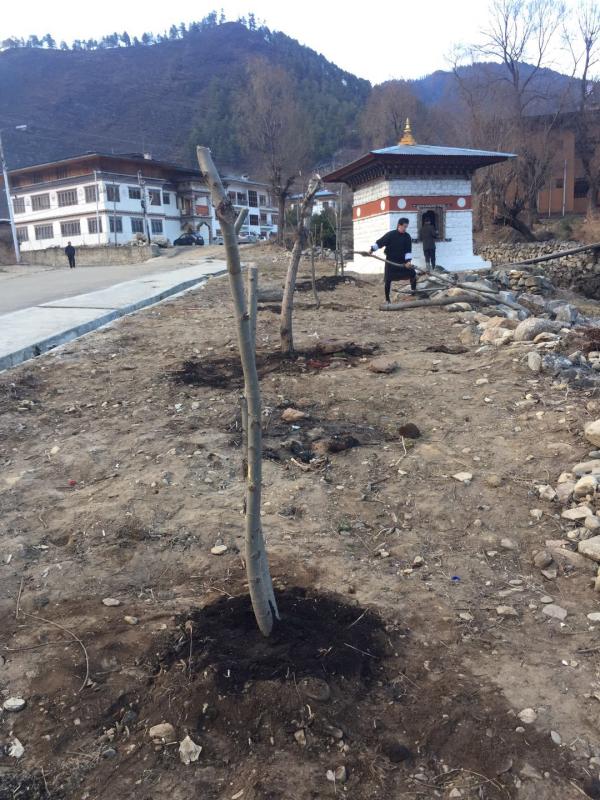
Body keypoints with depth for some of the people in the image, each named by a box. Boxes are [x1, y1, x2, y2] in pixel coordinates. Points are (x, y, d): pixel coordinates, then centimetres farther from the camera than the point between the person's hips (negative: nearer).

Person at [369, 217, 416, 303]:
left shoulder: (407, 237, -2)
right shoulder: (390, 234, -11)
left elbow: (408, 250, -7)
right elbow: (380, 242, -10)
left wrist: (408, 261, -19)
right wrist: (372, 249, -20)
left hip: (402, 261, 3)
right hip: (390, 261, -3)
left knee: (413, 273, -5)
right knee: (387, 279, -3)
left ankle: (413, 290, 18)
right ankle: (387, 299, 9)